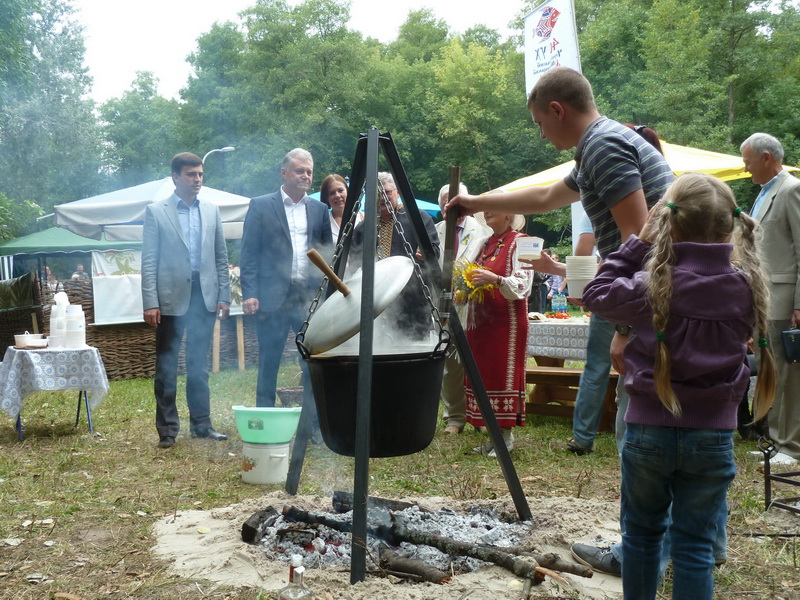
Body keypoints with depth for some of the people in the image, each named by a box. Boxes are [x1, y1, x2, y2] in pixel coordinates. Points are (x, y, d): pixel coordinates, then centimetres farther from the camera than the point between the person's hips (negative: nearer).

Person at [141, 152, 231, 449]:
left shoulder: (211, 211, 10)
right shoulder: (156, 212, -1)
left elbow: (221, 257, 11)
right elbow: (148, 261, -4)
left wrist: (224, 296, 4)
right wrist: (150, 303, -11)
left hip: (204, 296, 3)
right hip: (171, 298, -3)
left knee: (199, 365, 12)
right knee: (166, 367, 3)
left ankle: (201, 424, 20)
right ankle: (167, 429, 10)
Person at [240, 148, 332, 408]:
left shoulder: (319, 209, 12)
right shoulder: (260, 206, 3)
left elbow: (327, 254, 14)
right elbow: (249, 253, -1)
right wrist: (249, 294, -10)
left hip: (311, 296, 3)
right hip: (273, 297, -3)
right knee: (269, 363, 4)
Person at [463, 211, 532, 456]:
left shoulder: (519, 242, -6)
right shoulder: (484, 244, 18)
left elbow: (522, 286, -15)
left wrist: (496, 279, -29)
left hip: (507, 323, -8)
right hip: (481, 322, 8)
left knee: (504, 374, -7)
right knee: (483, 374, 7)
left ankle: (506, 437, 0)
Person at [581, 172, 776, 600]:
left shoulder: (654, 284, -16)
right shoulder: (746, 287, -7)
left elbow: (596, 295, -3)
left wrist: (639, 243, -1)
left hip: (648, 429, -1)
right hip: (712, 435, 1)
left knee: (642, 531, 18)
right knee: (695, 545, 9)